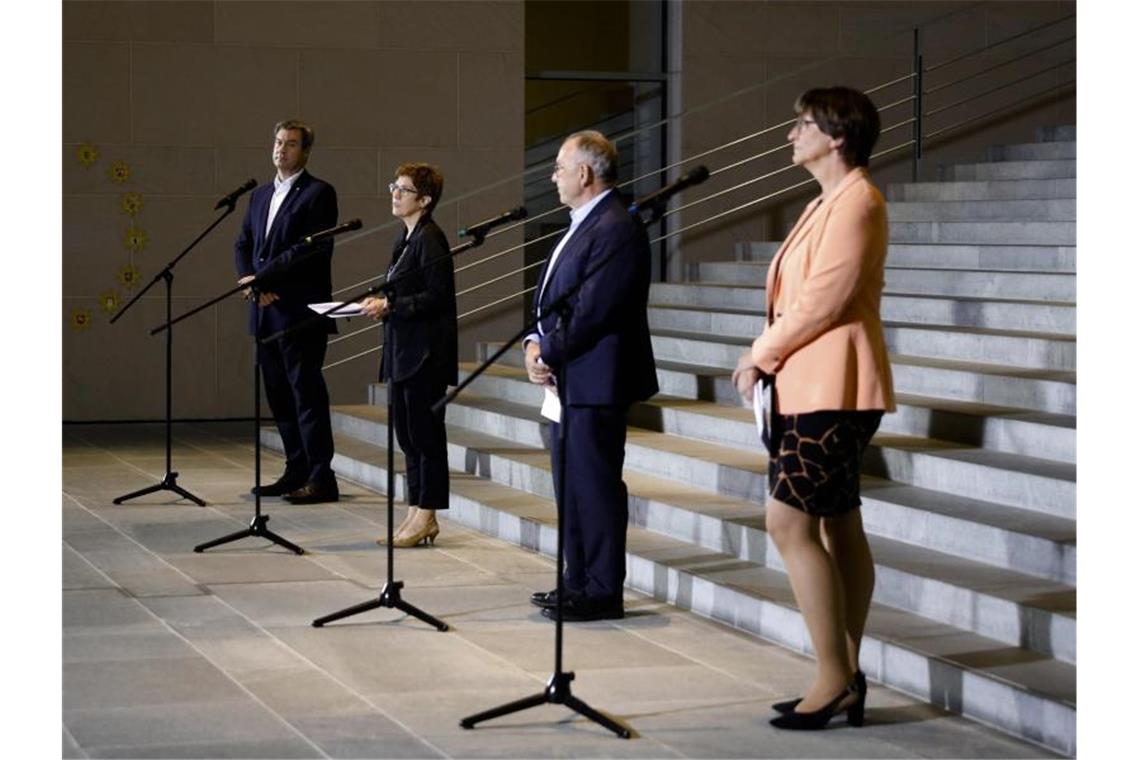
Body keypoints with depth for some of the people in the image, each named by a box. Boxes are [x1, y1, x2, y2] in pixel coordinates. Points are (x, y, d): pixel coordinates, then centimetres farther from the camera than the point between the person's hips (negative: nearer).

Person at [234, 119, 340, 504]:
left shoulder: (318, 194, -5)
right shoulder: (260, 195, 19)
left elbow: (311, 247, -15)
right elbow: (243, 244, 17)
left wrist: (262, 277, -16)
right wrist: (248, 279, -3)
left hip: (300, 310, -8)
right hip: (266, 310, 8)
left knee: (307, 393, -7)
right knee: (279, 395, 10)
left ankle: (320, 479, -5)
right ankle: (296, 472, 18)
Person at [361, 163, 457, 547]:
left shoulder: (430, 239, -14)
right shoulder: (407, 238, 15)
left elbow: (435, 297, -20)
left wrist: (389, 306, -20)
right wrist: (382, 305, 6)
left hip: (425, 353, -10)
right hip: (404, 351, 10)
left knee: (425, 434, -3)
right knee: (407, 433, 12)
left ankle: (426, 514, 2)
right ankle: (417, 514, 18)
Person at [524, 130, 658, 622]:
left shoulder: (617, 230, -16)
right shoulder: (580, 227, 18)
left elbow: (592, 311, -21)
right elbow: (551, 300, 20)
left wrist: (548, 352, -13)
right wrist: (534, 343, 3)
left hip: (594, 381, -10)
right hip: (565, 383, 10)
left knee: (595, 486, -5)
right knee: (571, 487, 15)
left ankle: (602, 591, 1)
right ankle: (579, 582, 23)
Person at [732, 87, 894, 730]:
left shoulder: (855, 200, -13)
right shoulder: (829, 202, 19)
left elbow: (824, 299, -19)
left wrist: (762, 356, -10)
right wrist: (770, 358, 4)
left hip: (831, 386, -10)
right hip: (814, 386, 10)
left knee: (790, 522, -12)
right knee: (839, 527, 9)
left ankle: (835, 676, -8)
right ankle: (846, 680, 13)